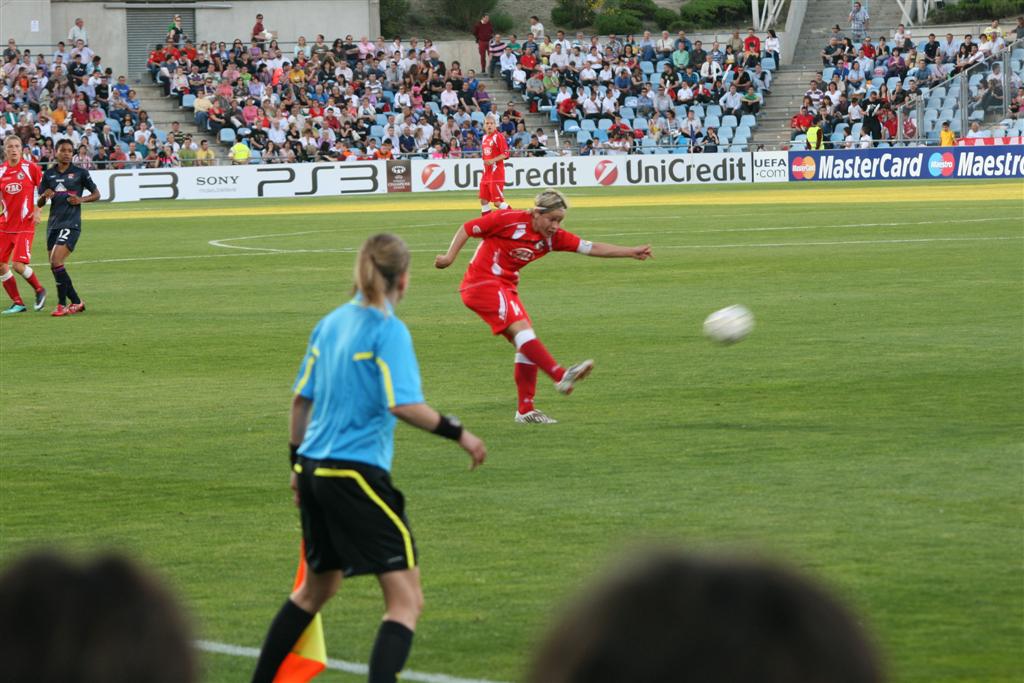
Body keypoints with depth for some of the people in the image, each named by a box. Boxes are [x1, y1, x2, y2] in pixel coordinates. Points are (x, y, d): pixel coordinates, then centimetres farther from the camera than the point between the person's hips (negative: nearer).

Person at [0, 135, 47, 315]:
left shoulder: (31, 168, -5)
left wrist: (38, 210, -6)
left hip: (25, 225, -4)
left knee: (19, 265, -14)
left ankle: (39, 290, 14)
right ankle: (17, 303, 12)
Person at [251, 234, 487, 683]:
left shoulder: (330, 324, 11)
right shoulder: (388, 330, -11)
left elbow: (302, 398, 16)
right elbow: (403, 405, -22)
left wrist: (298, 464, 25)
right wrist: (457, 433, -12)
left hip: (314, 469, 8)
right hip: (357, 475, -8)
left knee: (317, 587, 28)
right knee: (406, 599, -7)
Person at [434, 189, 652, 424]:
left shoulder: (552, 237, 3)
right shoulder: (509, 220, -15)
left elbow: (590, 248, -1)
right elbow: (467, 229, -7)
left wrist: (631, 252, -6)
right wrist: (450, 256, -14)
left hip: (506, 288, 8)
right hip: (482, 282, -8)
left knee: (525, 343, 4)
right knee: (521, 327, -23)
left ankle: (526, 409, 8)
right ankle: (561, 376, -34)